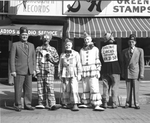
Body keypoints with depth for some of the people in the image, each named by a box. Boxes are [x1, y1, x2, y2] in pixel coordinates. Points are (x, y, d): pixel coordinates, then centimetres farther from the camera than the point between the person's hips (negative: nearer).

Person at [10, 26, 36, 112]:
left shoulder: (31, 45, 16)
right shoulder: (15, 45, 2)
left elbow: (33, 58, 16)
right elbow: (12, 59, -2)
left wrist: (34, 69, 9)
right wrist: (13, 70, -9)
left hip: (29, 71, 4)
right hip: (19, 71, -4)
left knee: (28, 89, 6)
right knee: (18, 89, 0)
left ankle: (27, 104, 15)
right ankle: (18, 105, 10)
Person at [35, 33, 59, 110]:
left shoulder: (52, 49, 13)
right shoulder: (38, 49, 14)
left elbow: (57, 60, 12)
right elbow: (36, 60, 9)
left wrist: (50, 57, -6)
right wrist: (37, 70, -2)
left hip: (49, 70, -1)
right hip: (40, 70, 2)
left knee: (50, 87, -11)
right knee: (40, 87, 3)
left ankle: (52, 104, -14)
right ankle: (41, 103, 12)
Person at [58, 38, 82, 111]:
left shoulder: (76, 54, 8)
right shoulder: (62, 55, 14)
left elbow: (78, 64, 5)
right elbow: (60, 65, 15)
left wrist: (79, 74, -1)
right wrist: (60, 74, 8)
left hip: (73, 73, -2)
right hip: (65, 73, 3)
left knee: (74, 89, -13)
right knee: (66, 89, 1)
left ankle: (75, 104, -13)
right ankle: (68, 103, 13)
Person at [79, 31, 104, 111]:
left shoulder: (95, 49, 7)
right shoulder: (82, 50, 14)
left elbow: (97, 60, 4)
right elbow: (80, 61, 15)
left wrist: (98, 71, -3)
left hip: (93, 71, -3)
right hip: (84, 71, 3)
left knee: (94, 87, -10)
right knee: (85, 88, 7)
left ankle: (96, 105, -12)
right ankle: (87, 103, 17)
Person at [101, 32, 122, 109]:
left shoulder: (102, 48, 4)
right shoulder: (116, 46, -3)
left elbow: (101, 60, 5)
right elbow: (120, 59, -2)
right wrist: (119, 67, 12)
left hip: (105, 70, 2)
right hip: (115, 69, -2)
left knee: (106, 87, 9)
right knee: (114, 87, 4)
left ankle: (105, 103, 9)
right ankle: (114, 103, 4)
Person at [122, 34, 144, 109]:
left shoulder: (140, 50, 5)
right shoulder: (124, 51, 11)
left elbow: (142, 63, 2)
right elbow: (124, 63, 13)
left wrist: (141, 73, -4)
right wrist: (123, 73, 9)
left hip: (135, 72, -2)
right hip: (127, 73, 2)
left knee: (136, 89, -2)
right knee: (128, 89, 4)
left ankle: (136, 104, 7)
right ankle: (128, 103, 12)